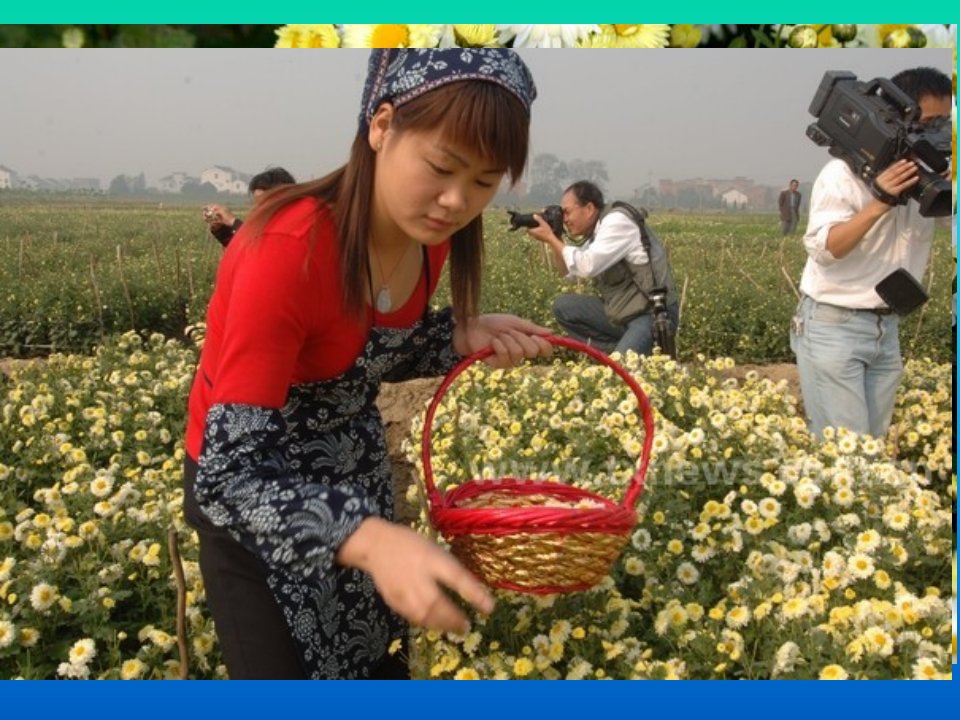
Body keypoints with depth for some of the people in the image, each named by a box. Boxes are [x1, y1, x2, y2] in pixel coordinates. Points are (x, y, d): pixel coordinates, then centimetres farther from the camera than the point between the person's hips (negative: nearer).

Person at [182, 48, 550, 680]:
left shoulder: (429, 233, -11)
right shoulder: (289, 249, -32)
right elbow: (230, 468, -33)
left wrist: (461, 337, -13)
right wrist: (371, 540, -48)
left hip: (356, 474, 7)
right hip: (249, 491, -6)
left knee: (373, 655, 21)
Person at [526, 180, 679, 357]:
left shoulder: (616, 221, -15)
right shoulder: (597, 232, 12)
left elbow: (587, 266, -24)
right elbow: (569, 272, 20)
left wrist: (550, 237, -13)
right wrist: (552, 241, 4)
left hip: (653, 314, -9)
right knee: (563, 306, 2)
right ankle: (621, 349, 1)